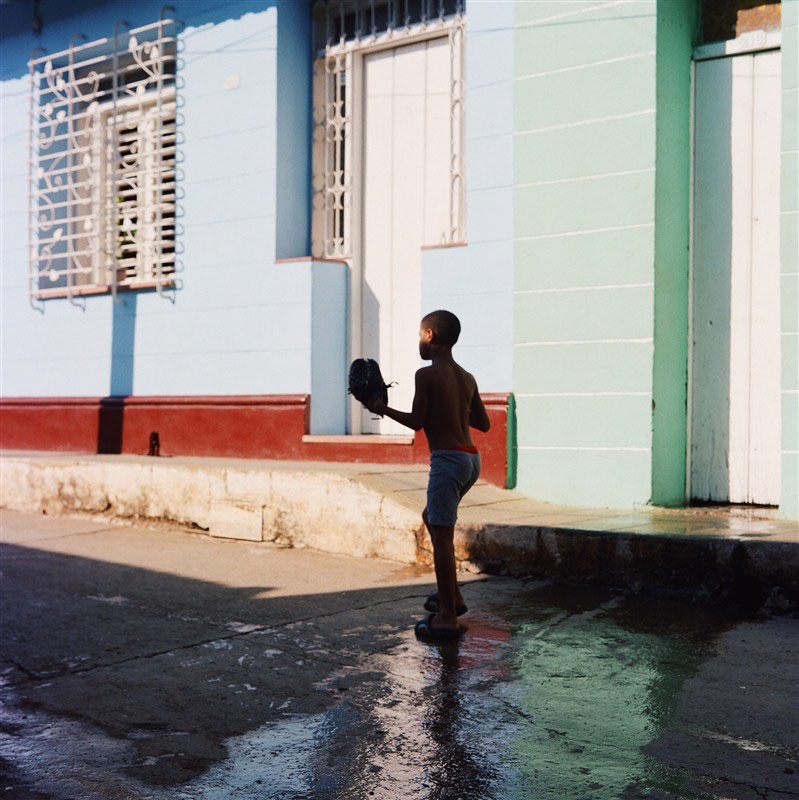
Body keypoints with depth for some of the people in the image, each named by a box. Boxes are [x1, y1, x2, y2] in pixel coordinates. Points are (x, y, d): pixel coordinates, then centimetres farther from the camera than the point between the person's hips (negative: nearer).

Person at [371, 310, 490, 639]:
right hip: (471, 457, 9)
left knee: (442, 536, -5)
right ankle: (452, 595, 28)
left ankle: (447, 618, -4)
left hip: (448, 459, -9)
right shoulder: (467, 378, 13)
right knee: (431, 517, 25)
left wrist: (383, 408, 7)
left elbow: (416, 422, -6)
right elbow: (484, 423, 17)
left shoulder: (427, 374, -8)